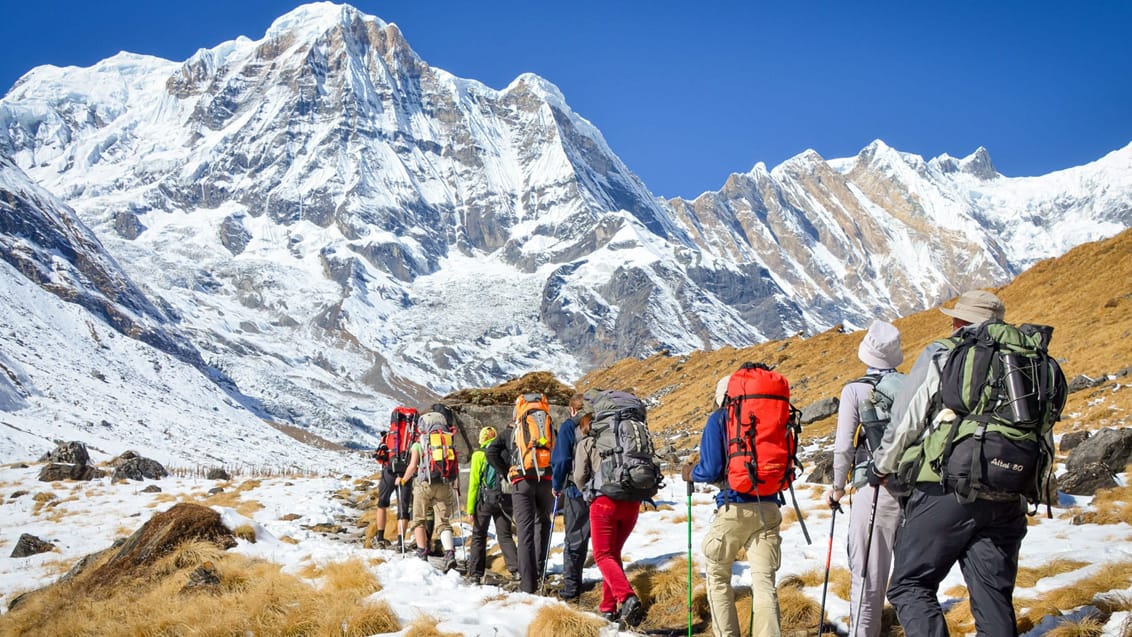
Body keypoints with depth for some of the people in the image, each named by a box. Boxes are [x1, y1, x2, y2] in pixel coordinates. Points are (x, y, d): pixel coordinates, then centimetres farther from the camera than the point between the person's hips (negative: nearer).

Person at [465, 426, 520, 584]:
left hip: (485, 499, -2)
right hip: (504, 499, 2)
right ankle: (516, 569, -7)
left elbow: (474, 482, -5)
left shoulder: (478, 454, -1)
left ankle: (475, 573, 4)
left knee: (478, 536, 7)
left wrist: (470, 508, -4)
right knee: (505, 536, 8)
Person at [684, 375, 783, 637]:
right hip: (769, 507, 3)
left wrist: (691, 474, 11)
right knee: (764, 581, 0)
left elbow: (711, 469, -9)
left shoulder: (719, 419, -1)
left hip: (734, 508, -3)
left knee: (718, 575, 16)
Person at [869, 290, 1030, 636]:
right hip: (1007, 500, 5)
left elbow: (905, 421, 0)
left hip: (947, 494, -4)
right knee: (994, 598, 8)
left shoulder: (940, 356, 3)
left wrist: (881, 466, 16)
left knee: (911, 584, 2)